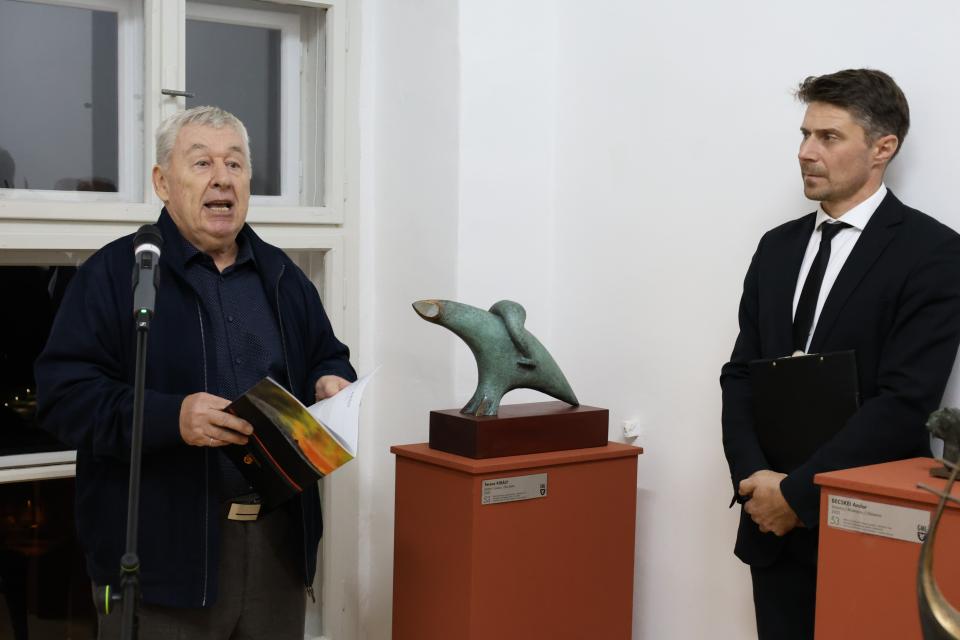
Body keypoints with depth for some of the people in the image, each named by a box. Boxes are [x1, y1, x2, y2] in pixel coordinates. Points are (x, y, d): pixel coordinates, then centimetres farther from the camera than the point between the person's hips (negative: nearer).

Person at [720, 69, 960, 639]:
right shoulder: (778, 247, 10)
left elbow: (905, 400, -16)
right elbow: (741, 374, 8)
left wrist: (796, 491, -16)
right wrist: (756, 478, -7)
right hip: (774, 523, 5)